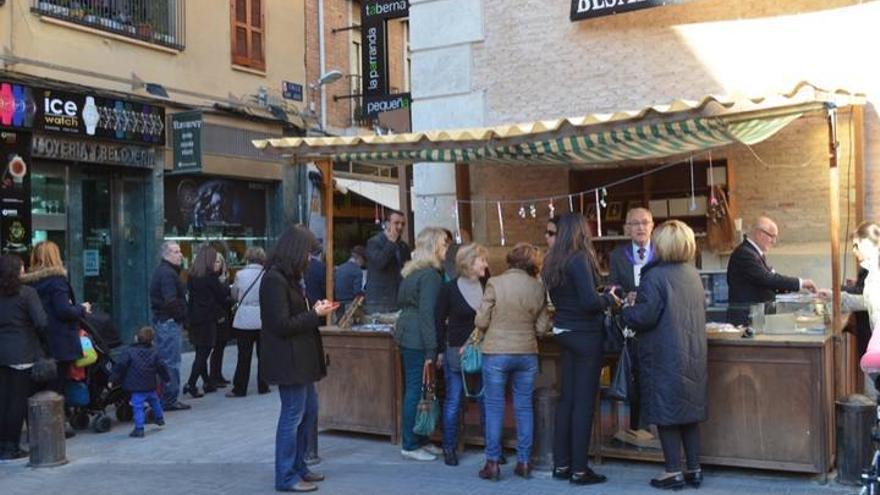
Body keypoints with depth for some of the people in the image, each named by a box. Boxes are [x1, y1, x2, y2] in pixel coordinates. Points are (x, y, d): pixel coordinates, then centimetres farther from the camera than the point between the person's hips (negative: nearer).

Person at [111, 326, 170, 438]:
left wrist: (113, 379, -4)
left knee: (138, 407, -3)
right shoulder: (153, 353, 3)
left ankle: (139, 429, -7)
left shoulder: (129, 352, -9)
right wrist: (166, 378, 24)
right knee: (154, 401, 27)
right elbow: (161, 367, 9)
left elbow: (120, 366, -12)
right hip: (150, 386, 5)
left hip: (136, 387, -5)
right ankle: (159, 419, 45)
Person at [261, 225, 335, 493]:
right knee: (293, 415, -1)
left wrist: (316, 311, 4)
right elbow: (282, 324, -20)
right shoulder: (274, 280, -17)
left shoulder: (288, 277, 14)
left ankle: (298, 466, 28)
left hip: (300, 358, 10)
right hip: (288, 359, -10)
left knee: (309, 410, 16)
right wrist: (316, 314, -13)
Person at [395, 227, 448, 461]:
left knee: (413, 389, 14)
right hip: (418, 340, -10)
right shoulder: (431, 275, -15)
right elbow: (427, 313, -20)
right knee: (416, 390, -3)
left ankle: (419, 440, 23)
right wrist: (431, 350, -20)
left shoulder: (412, 271, 15)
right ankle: (410, 445, 4)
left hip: (405, 336, 10)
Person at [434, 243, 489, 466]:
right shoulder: (449, 288, -5)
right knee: (453, 401, 4)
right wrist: (440, 351, -3)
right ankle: (449, 448, 15)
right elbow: (439, 320, -1)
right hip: (457, 352, -3)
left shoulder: (486, 287, 6)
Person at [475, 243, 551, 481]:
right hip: (527, 353, 3)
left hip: (496, 352, -2)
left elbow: (481, 321, -9)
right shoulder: (538, 287, -2)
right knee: (524, 407, 12)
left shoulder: (495, 283, -10)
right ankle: (524, 462, 17)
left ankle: (492, 463, 9)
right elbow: (542, 326, 0)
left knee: (494, 408, 6)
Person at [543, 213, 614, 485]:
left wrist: (600, 298, 14)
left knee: (567, 399, 12)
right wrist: (609, 298, -4)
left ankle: (561, 464, 18)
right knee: (583, 402, -1)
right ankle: (579, 469, 4)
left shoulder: (552, 261, 8)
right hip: (585, 335, -8)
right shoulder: (579, 259, -16)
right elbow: (590, 301, -23)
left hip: (564, 332, 8)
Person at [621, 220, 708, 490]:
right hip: (693, 355, 7)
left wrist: (625, 310, 0)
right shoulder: (693, 274, 7)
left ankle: (674, 472, 8)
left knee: (666, 414, 2)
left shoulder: (655, 276, -16)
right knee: (689, 411, 14)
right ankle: (694, 469, 21)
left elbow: (644, 317, -18)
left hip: (664, 357, -7)